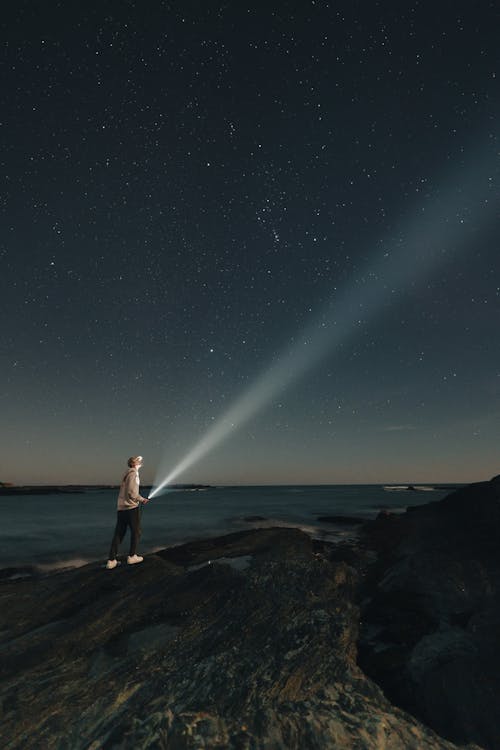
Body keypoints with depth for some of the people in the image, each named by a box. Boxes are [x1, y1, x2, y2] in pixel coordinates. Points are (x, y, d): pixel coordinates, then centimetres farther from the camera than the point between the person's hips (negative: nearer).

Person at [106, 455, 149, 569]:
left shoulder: (128, 473, 17)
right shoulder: (133, 473, -11)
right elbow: (131, 493, -18)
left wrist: (141, 499, 18)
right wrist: (142, 500, -5)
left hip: (121, 508, 8)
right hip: (131, 507, -8)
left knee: (118, 534, 10)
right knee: (136, 532, 7)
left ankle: (111, 561, 12)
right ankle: (132, 556, 15)